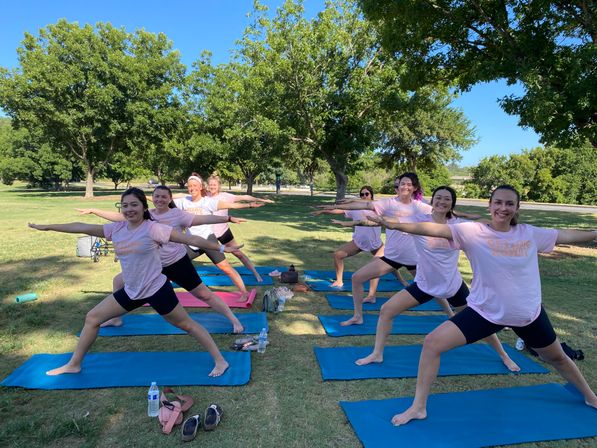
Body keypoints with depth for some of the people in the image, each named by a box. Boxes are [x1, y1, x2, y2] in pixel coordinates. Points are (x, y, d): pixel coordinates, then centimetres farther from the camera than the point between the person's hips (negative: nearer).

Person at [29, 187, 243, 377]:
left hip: (156, 290, -6)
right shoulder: (116, 229, 0)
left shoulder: (153, 229, -19)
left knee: (186, 324, 2)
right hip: (131, 291, 7)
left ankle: (220, 361, 15)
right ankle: (73, 364, 35)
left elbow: (190, 239, -19)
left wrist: (221, 248, -20)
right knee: (92, 318, 14)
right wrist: (47, 227, 15)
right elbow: (81, 227, 9)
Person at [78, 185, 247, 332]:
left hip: (178, 263, -5)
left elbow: (202, 219, -24)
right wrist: (93, 211, 6)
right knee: (118, 281, 12)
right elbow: (119, 217, 6)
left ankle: (234, 320, 9)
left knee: (204, 294, -3)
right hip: (153, 264, 6)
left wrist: (228, 218, -34)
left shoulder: (177, 214, -15)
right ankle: (116, 319, 31)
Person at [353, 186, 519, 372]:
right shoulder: (419, 221, -16)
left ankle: (504, 356, 43)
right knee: (386, 310, -7)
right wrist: (381, 220, -55)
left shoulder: (459, 224, -9)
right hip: (424, 284, 0)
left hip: (453, 285, 1)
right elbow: (395, 223, -34)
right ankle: (377, 354, 12)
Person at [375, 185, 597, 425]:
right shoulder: (473, 232, -17)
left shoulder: (529, 233, -6)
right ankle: (418, 407, -2)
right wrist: (394, 224, -40)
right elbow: (434, 228, -30)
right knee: (433, 343, -17)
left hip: (528, 314, 3)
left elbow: (567, 235, 8)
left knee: (557, 357, 26)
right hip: (486, 311, -2)